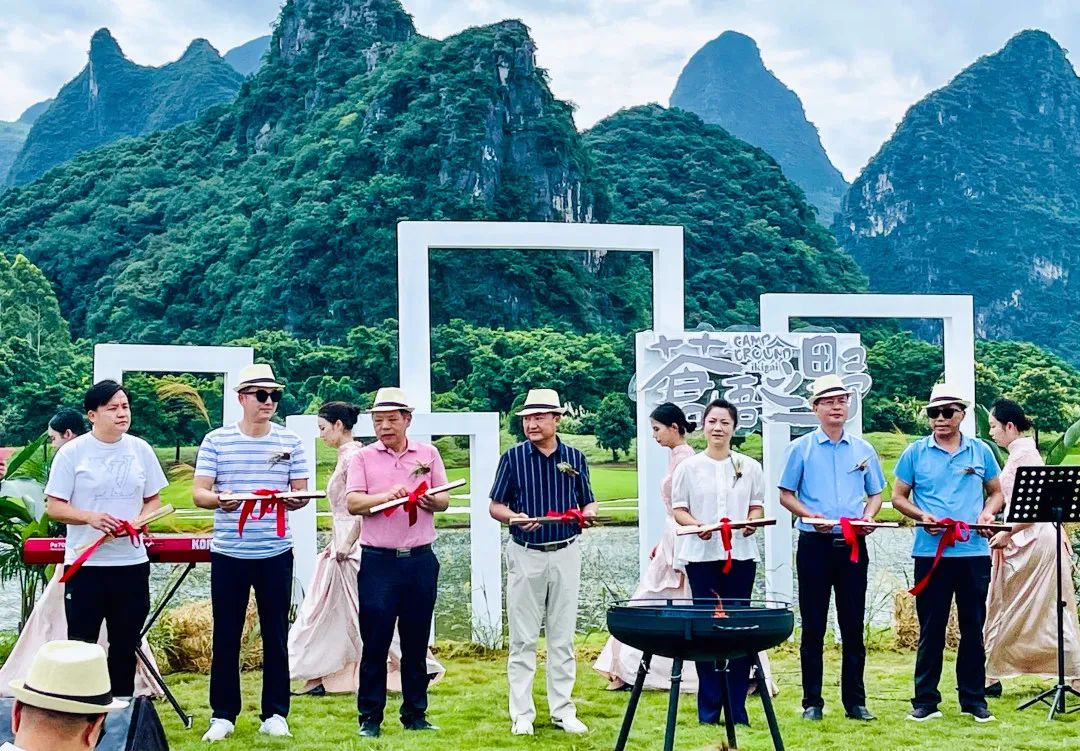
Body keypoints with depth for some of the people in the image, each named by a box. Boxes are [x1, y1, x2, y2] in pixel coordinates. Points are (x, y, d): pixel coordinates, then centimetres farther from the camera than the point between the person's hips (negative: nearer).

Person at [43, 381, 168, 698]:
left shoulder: (140, 449, 5)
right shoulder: (72, 452, -5)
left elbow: (154, 499, 12)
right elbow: (54, 506, -5)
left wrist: (138, 521, -9)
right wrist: (90, 518, -21)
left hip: (131, 561, 3)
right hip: (85, 563, -3)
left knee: (125, 645, 12)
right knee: (81, 645, 2)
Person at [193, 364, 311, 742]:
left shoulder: (290, 441, 4)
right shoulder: (216, 440, 0)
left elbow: (302, 491, 5)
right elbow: (198, 493, -4)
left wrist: (295, 500, -19)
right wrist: (220, 500, -26)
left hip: (275, 553, 1)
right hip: (228, 553, -1)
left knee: (275, 634, 7)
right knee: (226, 635, 5)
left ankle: (275, 714, 17)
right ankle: (223, 715, 15)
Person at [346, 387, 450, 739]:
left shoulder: (427, 453, 8)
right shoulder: (363, 457, 3)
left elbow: (444, 499, 9)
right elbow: (353, 503, -7)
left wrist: (432, 501, -15)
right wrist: (387, 496, -25)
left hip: (420, 560, 2)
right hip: (378, 561, -2)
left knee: (416, 642, 8)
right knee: (375, 642, 0)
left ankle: (415, 713, 18)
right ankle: (370, 716, 8)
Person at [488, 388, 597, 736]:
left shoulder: (574, 457, 5)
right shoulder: (513, 457, -1)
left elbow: (588, 504, 12)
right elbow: (495, 506, 1)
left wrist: (588, 513, -11)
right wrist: (515, 518, -19)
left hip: (565, 554, 2)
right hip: (525, 555, -2)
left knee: (562, 638, 7)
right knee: (523, 639, 2)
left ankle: (563, 711, 15)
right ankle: (522, 714, 8)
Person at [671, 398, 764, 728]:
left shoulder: (749, 466, 8)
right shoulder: (689, 467, 4)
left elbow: (757, 505, 12)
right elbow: (678, 508, 4)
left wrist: (752, 522, -9)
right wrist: (696, 525, -14)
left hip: (741, 555, 1)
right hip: (701, 555, -1)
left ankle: (737, 707, 6)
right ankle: (709, 707, 7)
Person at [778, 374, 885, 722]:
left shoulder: (863, 450, 10)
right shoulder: (801, 448, 2)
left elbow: (876, 494, 16)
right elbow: (785, 495, 2)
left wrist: (868, 516, -5)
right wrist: (811, 515, -15)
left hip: (853, 545, 2)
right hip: (815, 543, -2)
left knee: (853, 626, 4)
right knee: (813, 626, 2)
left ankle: (855, 701, 11)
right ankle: (812, 701, 8)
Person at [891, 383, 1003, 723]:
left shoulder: (981, 451, 8)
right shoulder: (915, 452, 4)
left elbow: (996, 492, 16)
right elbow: (898, 497, 8)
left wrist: (988, 512, -5)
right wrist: (921, 516, -10)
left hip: (974, 552, 1)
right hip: (931, 552, -1)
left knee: (973, 627, 6)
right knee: (931, 629, 3)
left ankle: (974, 700, 15)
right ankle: (925, 700, 10)